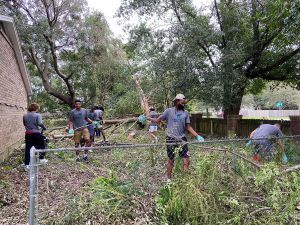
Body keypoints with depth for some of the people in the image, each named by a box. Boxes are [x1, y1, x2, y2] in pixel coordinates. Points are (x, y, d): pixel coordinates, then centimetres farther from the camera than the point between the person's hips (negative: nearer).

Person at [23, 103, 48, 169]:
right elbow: (40, 123, -21)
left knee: (28, 148, 8)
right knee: (41, 145, 17)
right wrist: (44, 127, -4)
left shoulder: (25, 116, 7)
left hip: (28, 134, 4)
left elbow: (24, 124, 16)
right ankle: (41, 158, 20)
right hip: (36, 133, -4)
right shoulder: (37, 115, -8)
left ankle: (27, 164, 9)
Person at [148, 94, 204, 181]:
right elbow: (158, 120, -4)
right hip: (171, 139, -3)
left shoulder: (185, 113, 5)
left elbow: (188, 127, 8)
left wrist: (197, 136, 2)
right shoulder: (169, 111, -6)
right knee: (171, 159, 9)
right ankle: (168, 179, 26)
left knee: (186, 158, -2)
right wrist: (147, 118, -16)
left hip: (182, 138, 3)